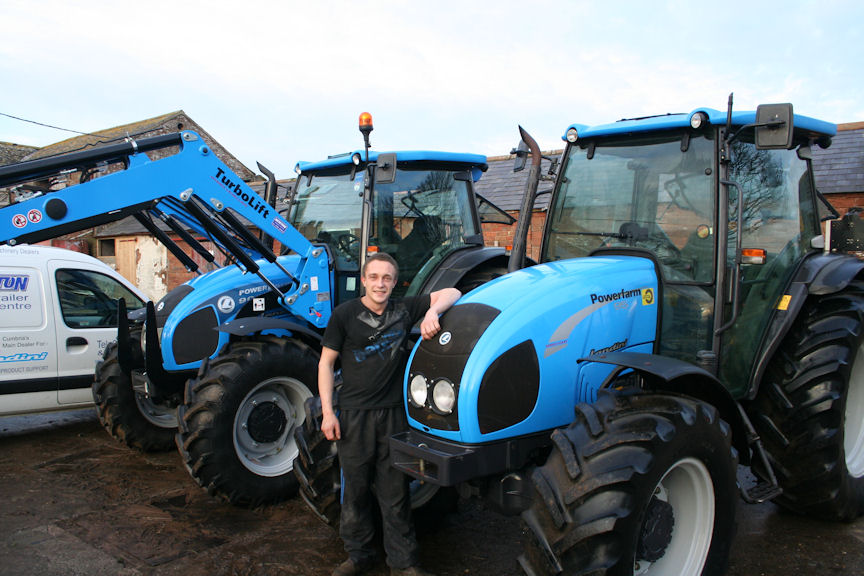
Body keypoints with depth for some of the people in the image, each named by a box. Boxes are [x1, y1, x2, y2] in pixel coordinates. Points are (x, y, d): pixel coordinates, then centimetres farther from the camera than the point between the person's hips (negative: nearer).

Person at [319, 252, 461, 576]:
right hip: (353, 415, -1)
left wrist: (432, 311, -19)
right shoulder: (345, 314, -3)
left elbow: (452, 294, 2)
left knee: (395, 491, 9)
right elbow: (326, 362, 0)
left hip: (393, 413, 2)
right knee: (356, 488, 10)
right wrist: (327, 412, -6)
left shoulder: (404, 310, 3)